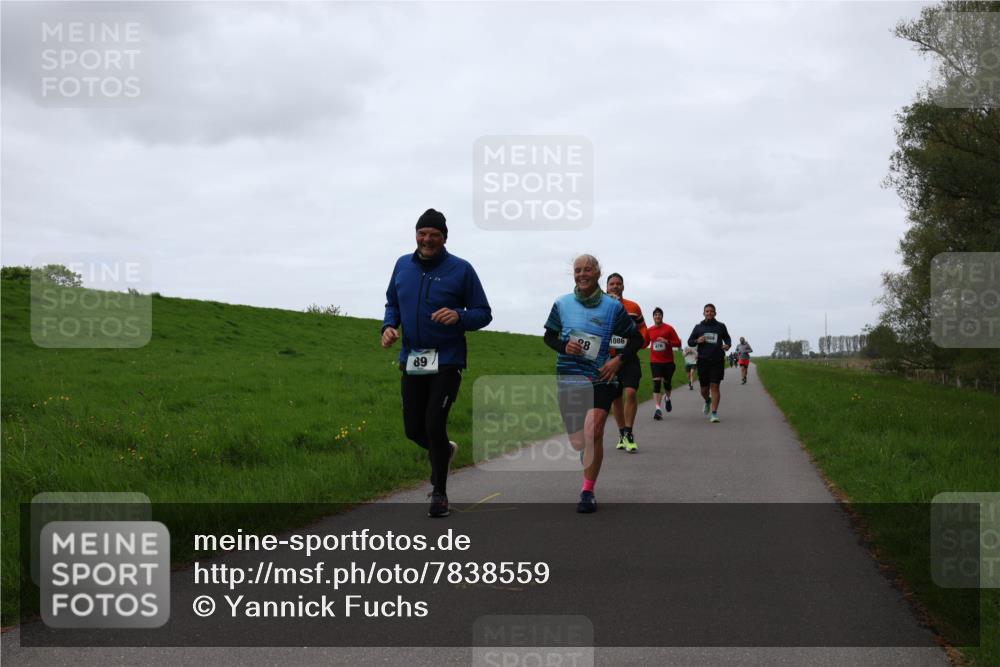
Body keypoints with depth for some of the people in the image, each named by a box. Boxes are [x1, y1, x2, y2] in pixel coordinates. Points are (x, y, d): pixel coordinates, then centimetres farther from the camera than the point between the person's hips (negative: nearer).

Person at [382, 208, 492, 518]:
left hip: (447, 361, -4)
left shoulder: (461, 269, -5)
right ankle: (444, 450, 42)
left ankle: (439, 493, 9)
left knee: (434, 425, -9)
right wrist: (389, 326, -1)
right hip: (412, 360, 4)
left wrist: (459, 316, -22)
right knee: (413, 429, 8)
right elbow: (392, 303, 20)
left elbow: (483, 313, -2)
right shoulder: (403, 265, 6)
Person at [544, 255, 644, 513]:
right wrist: (563, 347, -7)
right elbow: (549, 336, 14)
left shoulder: (613, 307, -2)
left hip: (600, 378, -2)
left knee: (593, 432, -20)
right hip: (568, 378, 2)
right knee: (577, 441, 7)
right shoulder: (562, 304, 2)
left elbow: (637, 339, 6)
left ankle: (588, 492, -9)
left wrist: (619, 360, -10)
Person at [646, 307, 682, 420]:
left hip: (668, 361, 0)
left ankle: (667, 398, 47)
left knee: (667, 383, 13)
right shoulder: (649, 330, 5)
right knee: (656, 383, -14)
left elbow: (678, 343, -5)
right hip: (655, 361, 0)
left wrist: (667, 341, -20)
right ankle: (658, 409, -20)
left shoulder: (669, 329, -3)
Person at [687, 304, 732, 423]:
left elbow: (727, 338, 20)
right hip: (703, 361, 1)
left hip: (717, 361, -1)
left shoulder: (721, 326, 7)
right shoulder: (698, 327, 8)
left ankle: (714, 413, -7)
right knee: (704, 388, 7)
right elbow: (689, 341, 12)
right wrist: (697, 341, -9)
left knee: (714, 386, -8)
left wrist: (728, 345, -3)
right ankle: (707, 401, 41)